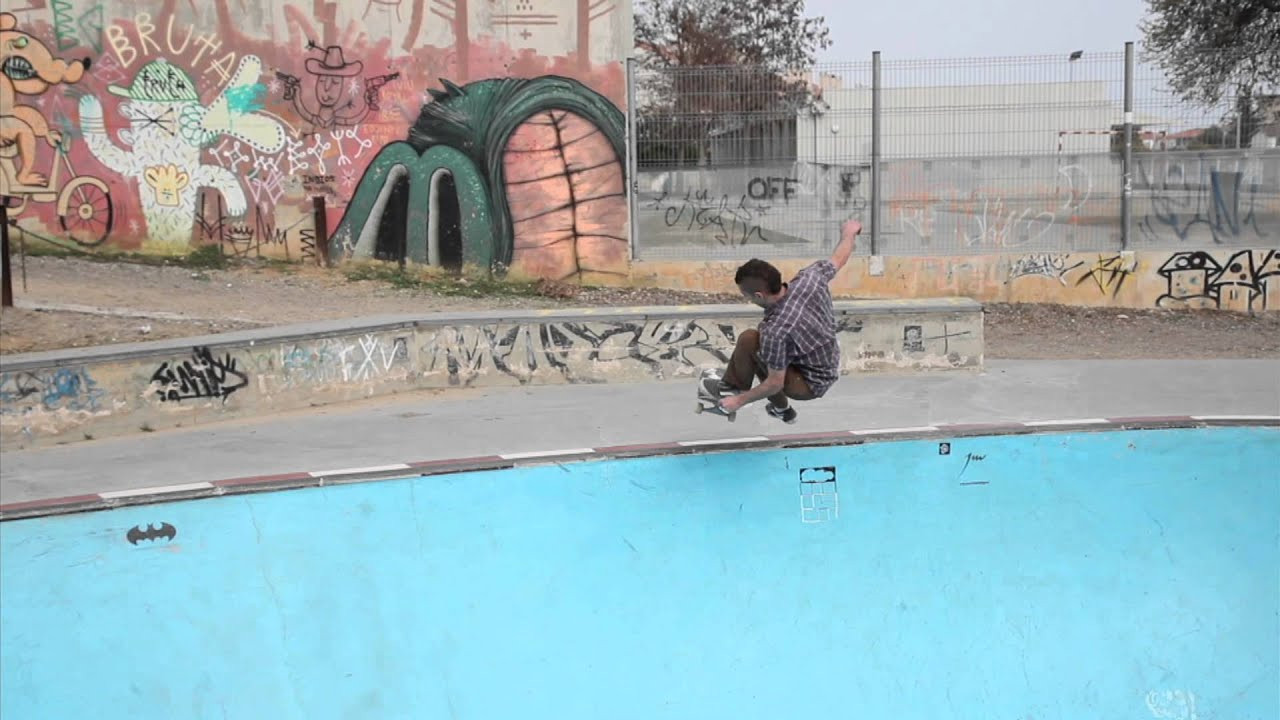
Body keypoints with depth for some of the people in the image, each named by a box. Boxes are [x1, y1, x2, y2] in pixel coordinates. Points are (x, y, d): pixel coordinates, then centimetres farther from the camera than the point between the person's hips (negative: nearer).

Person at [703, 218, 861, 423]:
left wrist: (739, 401, -12)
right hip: (830, 368, 8)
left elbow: (775, 384, -25)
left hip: (810, 386, -8)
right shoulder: (810, 277, -20)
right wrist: (849, 233, 22)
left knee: (748, 341, -16)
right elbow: (838, 259, 1)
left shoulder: (775, 331, -35)